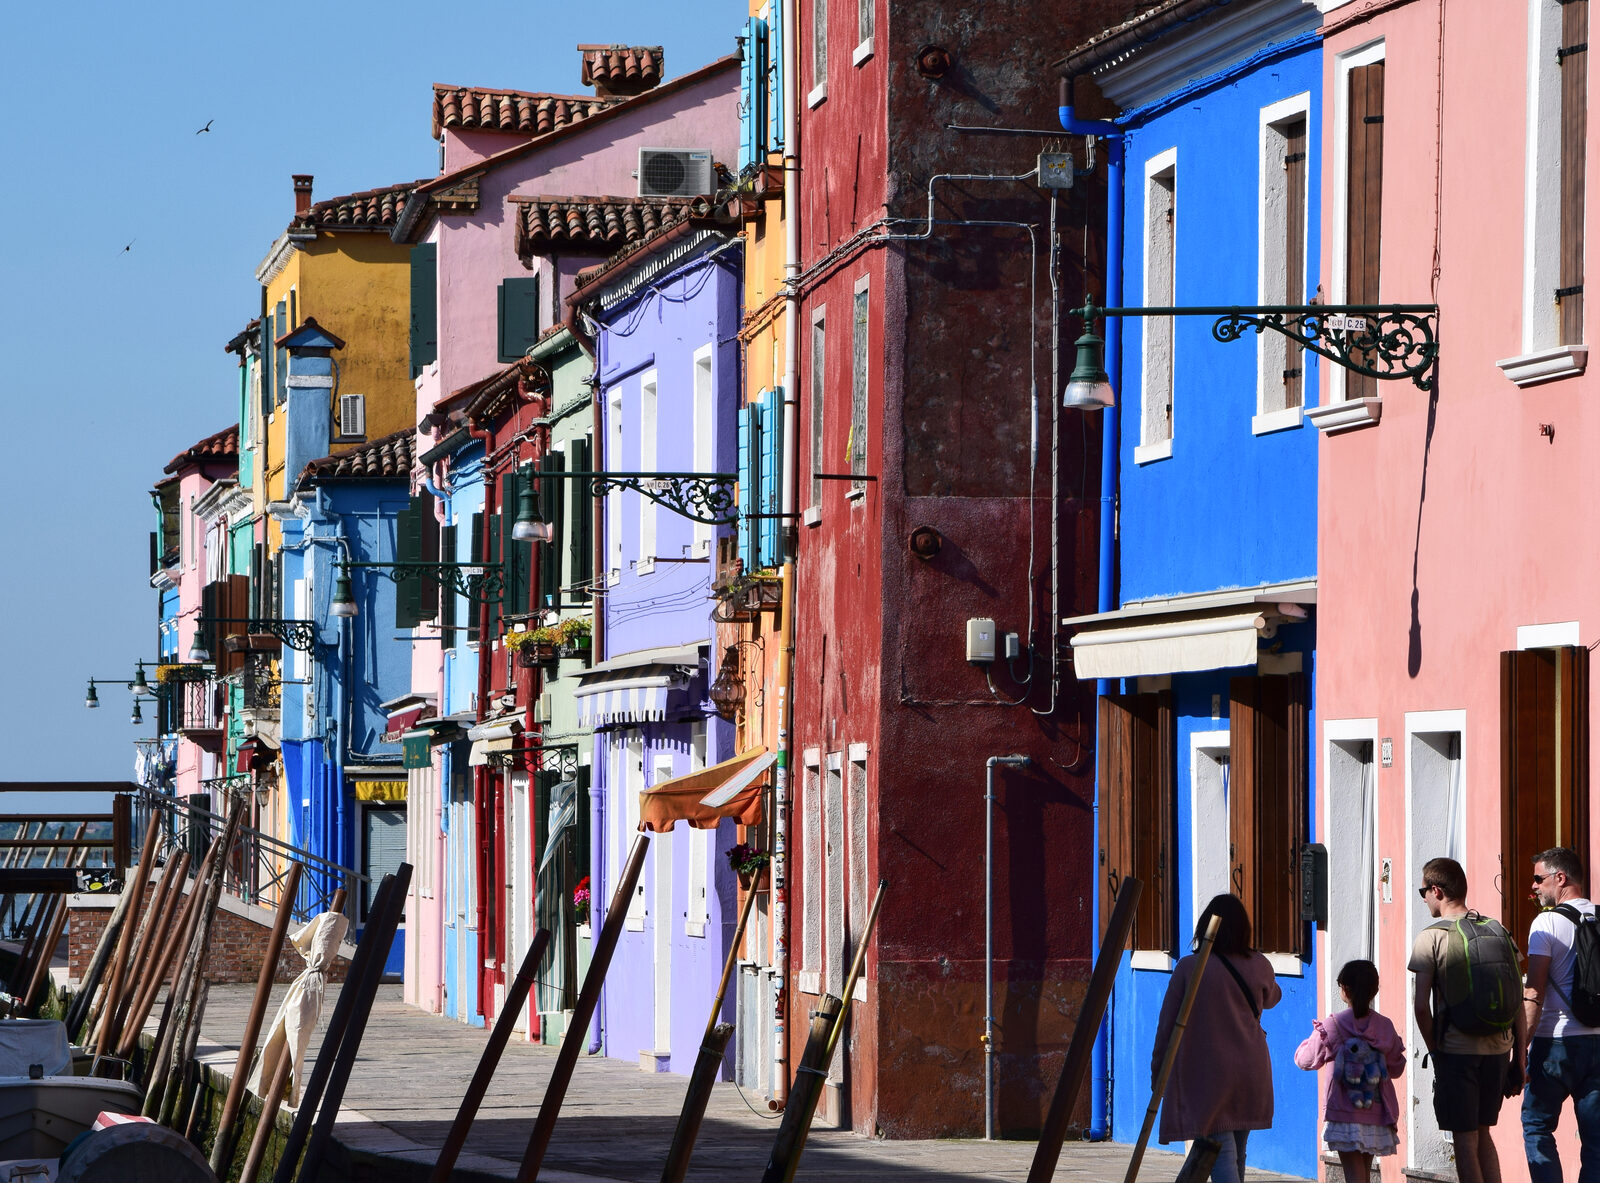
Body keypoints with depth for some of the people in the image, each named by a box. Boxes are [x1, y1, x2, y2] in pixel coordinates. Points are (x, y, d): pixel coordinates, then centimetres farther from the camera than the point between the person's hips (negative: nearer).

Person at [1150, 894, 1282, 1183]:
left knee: (1222, 1154, -8)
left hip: (1207, 1074, -4)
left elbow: (1167, 1025, -5)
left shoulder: (1189, 968, -9)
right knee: (1237, 1154, 16)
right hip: (1250, 1072, 4)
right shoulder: (1258, 966, 2)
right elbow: (1272, 998, 25)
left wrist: (1158, 1071, 6)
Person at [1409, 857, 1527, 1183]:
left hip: (1457, 1050, -5)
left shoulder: (1431, 938, -7)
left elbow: (1421, 1006, -12)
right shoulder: (1498, 931, 6)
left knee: (1465, 1140, 3)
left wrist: (1434, 1049, 3)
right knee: (1482, 1133, 18)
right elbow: (1517, 1002, 6)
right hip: (1498, 1047, 5)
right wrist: (1519, 1060, 11)